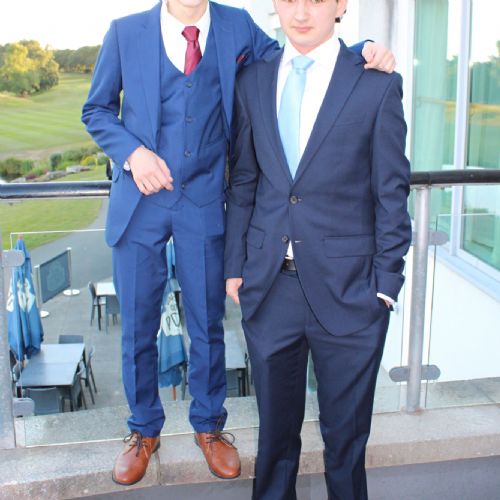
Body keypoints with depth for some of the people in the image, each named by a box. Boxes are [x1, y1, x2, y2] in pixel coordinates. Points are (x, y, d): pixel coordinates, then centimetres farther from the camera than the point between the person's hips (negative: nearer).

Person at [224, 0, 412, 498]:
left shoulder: (377, 85, -4)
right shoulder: (252, 82, 7)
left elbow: (392, 193, -3)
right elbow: (242, 182, 10)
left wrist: (385, 283, -7)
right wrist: (235, 266, 6)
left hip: (347, 289, -3)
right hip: (269, 285, 3)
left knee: (345, 429, 13)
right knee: (275, 423, 18)